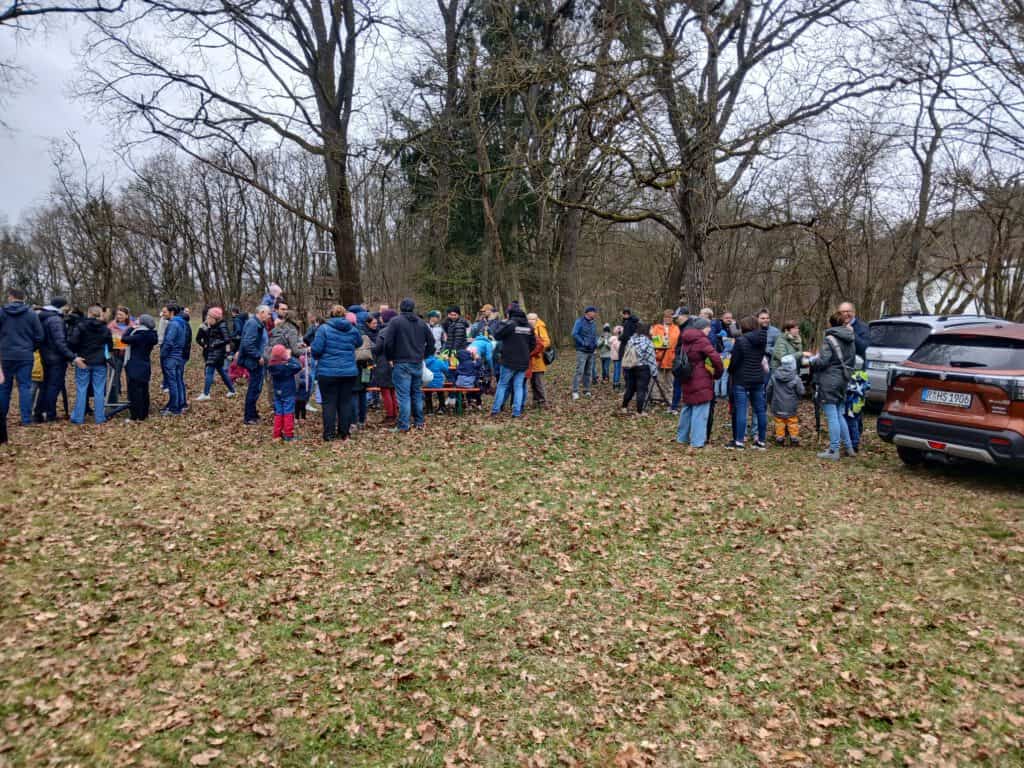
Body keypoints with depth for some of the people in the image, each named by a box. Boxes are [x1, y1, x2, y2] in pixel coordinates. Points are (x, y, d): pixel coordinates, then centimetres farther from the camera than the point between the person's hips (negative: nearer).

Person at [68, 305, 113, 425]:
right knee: (99, 390, 4)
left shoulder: (81, 326, -6)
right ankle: (100, 418, 6)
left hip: (83, 362, -1)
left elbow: (72, 342, -13)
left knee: (81, 390, 5)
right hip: (100, 363, 1)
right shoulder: (105, 329, 3)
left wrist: (75, 355, -1)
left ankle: (78, 417, 8)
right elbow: (110, 345, 8)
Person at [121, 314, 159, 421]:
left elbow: (124, 339, -14)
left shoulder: (140, 335, -20)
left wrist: (131, 328, -2)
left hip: (135, 367, -9)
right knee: (143, 390, 14)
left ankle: (135, 416, 2)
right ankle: (144, 414, 21)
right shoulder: (150, 335, 6)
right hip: (144, 367, 9)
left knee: (134, 391, -2)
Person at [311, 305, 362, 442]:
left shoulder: (324, 328, -8)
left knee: (329, 403, 3)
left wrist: (317, 357, 9)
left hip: (328, 372, -3)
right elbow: (359, 343, 21)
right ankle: (344, 433, 15)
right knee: (346, 402, 10)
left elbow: (316, 349, -11)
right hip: (349, 372, 3)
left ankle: (329, 434, 4)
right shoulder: (352, 329, 3)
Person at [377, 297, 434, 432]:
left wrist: (390, 358, 1)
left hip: (401, 363, -5)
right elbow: (431, 341, 13)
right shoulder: (421, 323, 9)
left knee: (404, 395, -5)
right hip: (418, 363, 5)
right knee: (417, 393, 15)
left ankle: (403, 425, -5)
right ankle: (419, 422, 20)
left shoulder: (395, 321, -7)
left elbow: (387, 342, -12)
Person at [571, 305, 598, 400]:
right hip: (582, 351, -7)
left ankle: (586, 391, 15)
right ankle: (575, 391, -11)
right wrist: (584, 343, -18)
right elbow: (574, 334, -15)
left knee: (588, 372, 9)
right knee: (579, 371, -13)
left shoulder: (592, 323, 14)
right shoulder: (580, 321, -7)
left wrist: (595, 343, 4)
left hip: (591, 351, 7)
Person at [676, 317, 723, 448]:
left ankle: (682, 437, 26)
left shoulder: (686, 341, 12)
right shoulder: (702, 340, -13)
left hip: (687, 381, 8)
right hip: (701, 382, -8)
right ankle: (697, 441, -4)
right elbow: (716, 358, -19)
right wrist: (718, 373, -4)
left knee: (687, 408, 18)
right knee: (700, 411, -4)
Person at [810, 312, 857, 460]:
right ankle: (849, 447, 23)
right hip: (843, 381, 8)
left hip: (830, 381, -8)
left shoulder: (830, 339, -14)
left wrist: (812, 359, 0)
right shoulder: (851, 340, 12)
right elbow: (853, 361, 18)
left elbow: (823, 361, -18)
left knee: (832, 417, -3)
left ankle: (834, 451, 1)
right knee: (839, 415, 19)